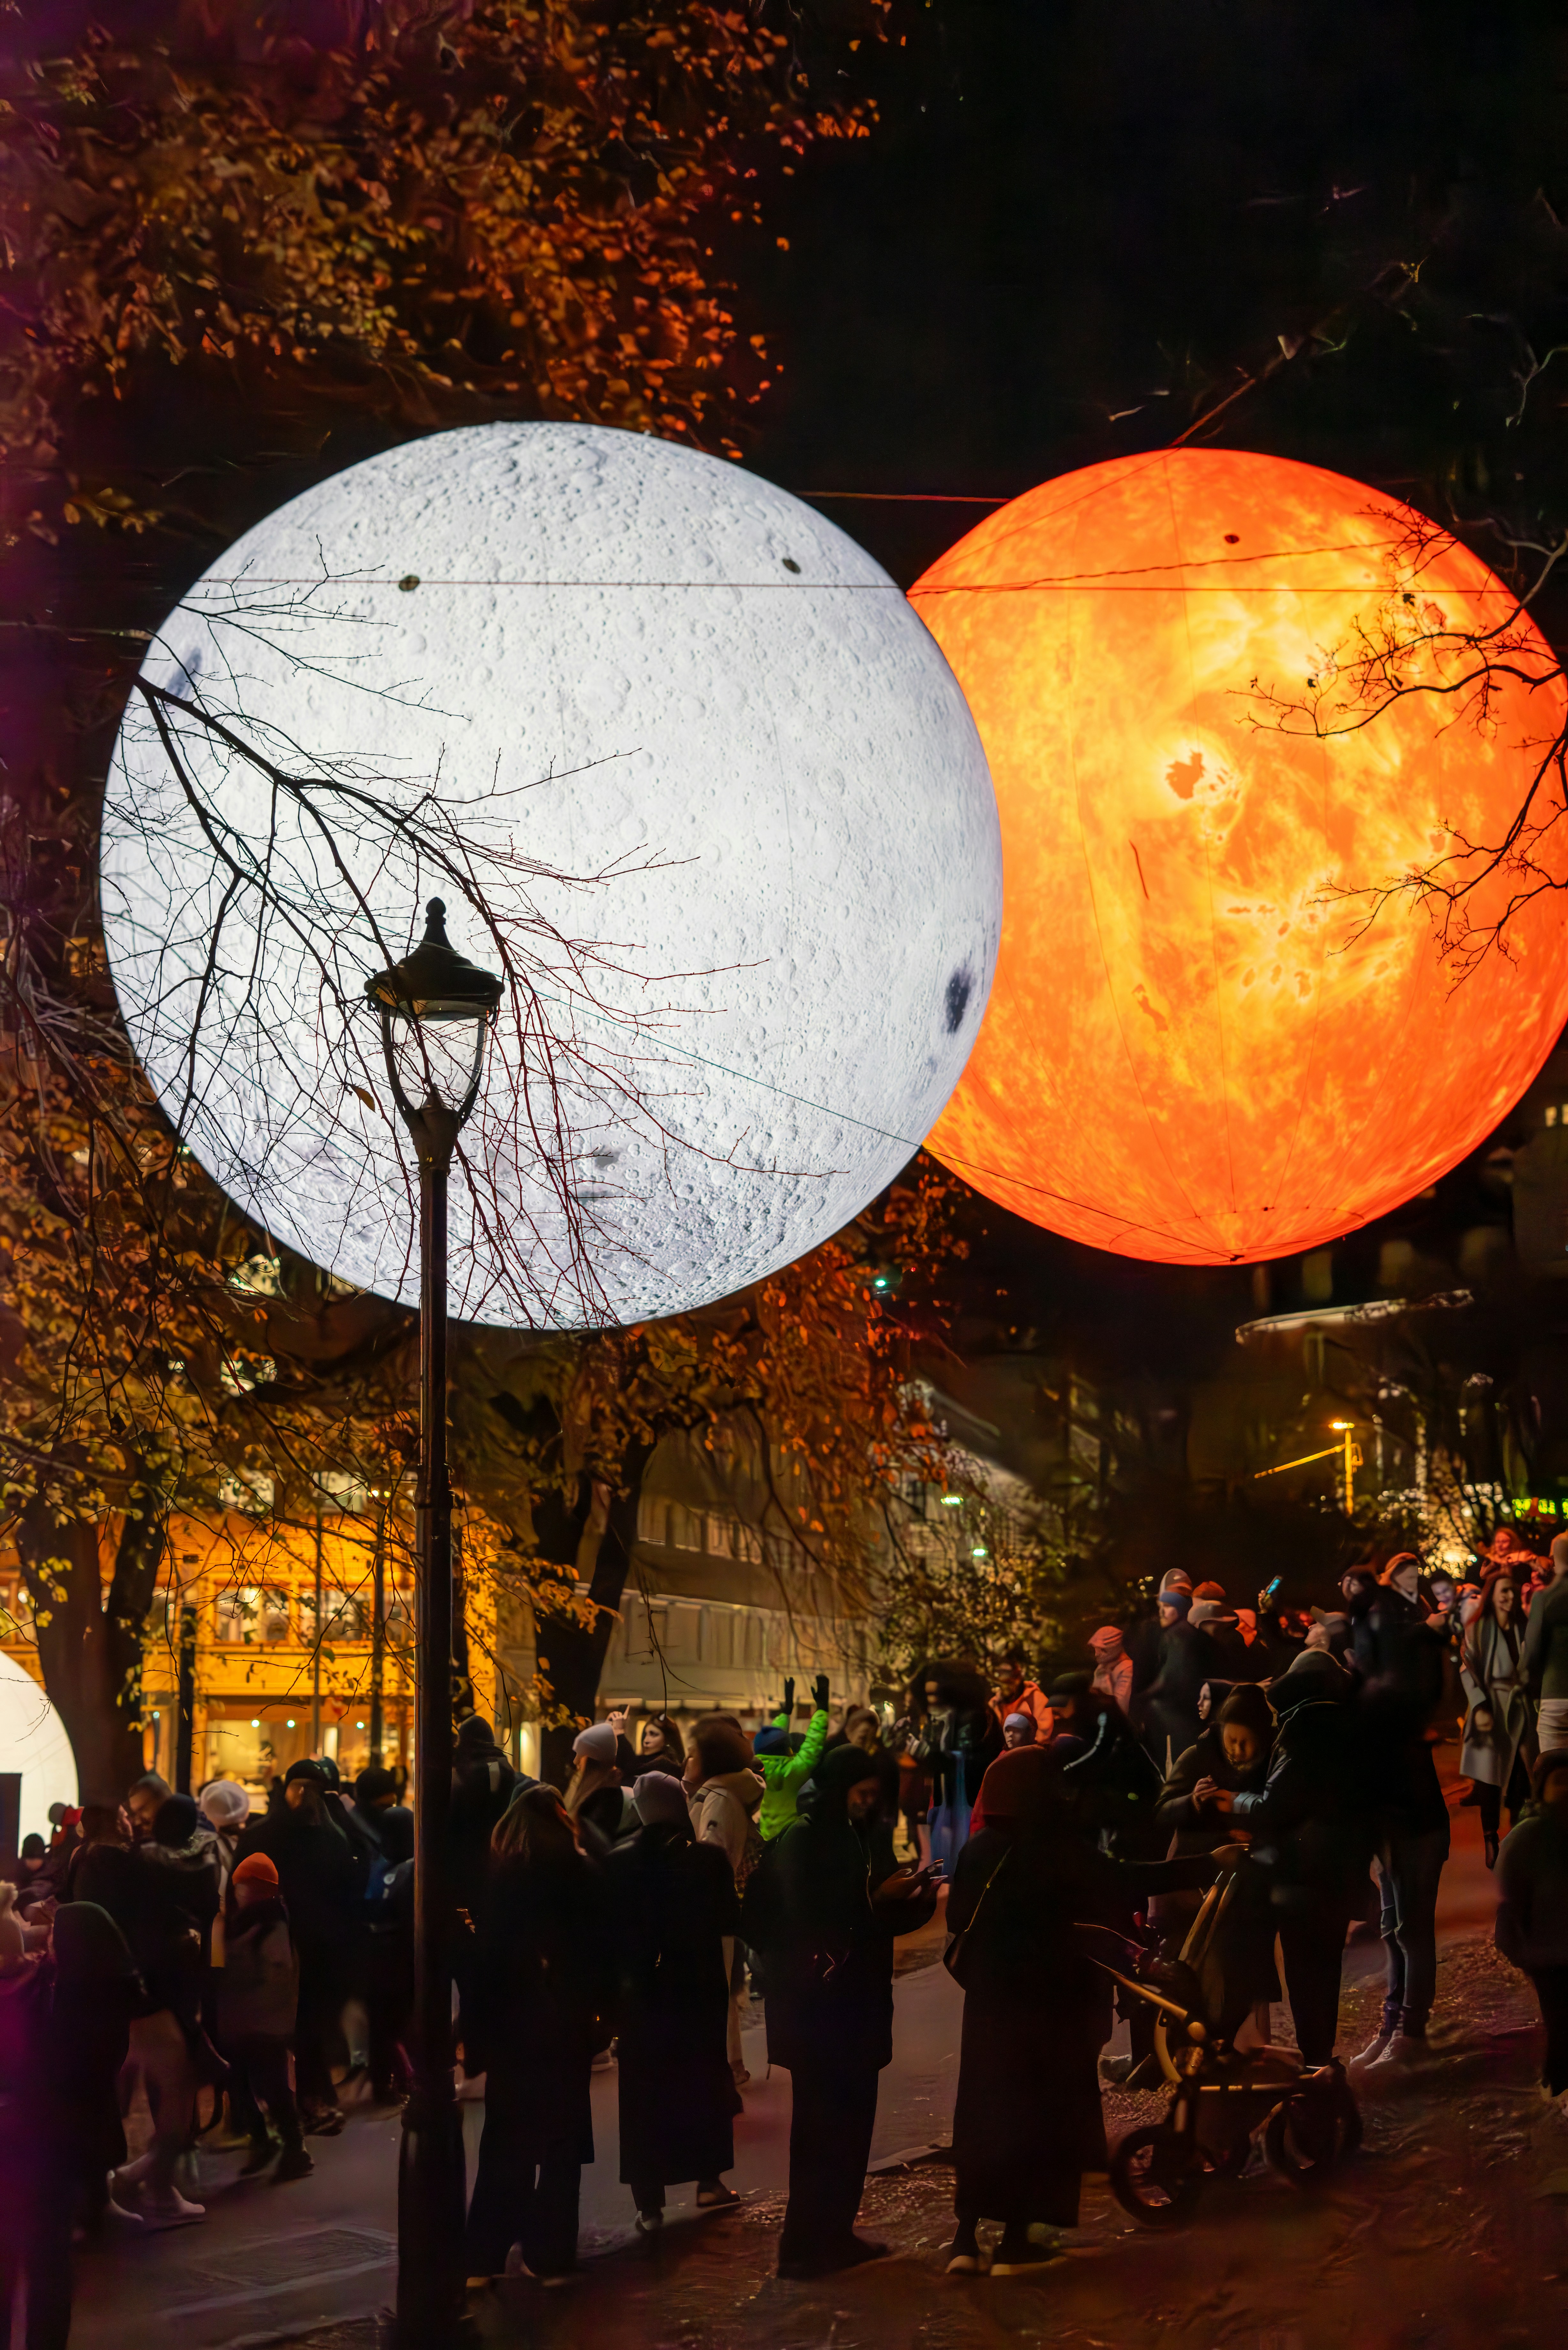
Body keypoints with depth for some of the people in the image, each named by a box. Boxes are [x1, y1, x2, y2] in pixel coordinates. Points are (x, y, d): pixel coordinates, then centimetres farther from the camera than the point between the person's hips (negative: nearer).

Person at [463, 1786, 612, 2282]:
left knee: (507, 2144, 6)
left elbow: (488, 1956, -9)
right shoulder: (586, 1875, -3)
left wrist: (478, 2030, -4)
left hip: (515, 2027, -2)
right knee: (562, 2139, 11)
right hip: (572, 2029, 2)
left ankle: (486, 2255, 4)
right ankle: (551, 2251, 12)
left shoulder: (503, 1877, -9)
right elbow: (604, 1954, 1)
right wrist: (599, 2016, 8)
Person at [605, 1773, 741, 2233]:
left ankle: (650, 2204, 5)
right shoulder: (709, 1858, -11)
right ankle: (710, 2182, 27)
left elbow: (609, 1930, -6)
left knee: (645, 2095, 6)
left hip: (639, 1993, 0)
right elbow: (729, 1923, -4)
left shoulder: (618, 1863, -8)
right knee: (705, 2082, 19)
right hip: (701, 1989, 0)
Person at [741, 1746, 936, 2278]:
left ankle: (834, 2233, 20)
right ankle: (803, 2245, 1)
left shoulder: (849, 1837, 14)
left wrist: (907, 1899, 5)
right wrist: (876, 1896, -17)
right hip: (818, 2008, -8)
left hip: (852, 2004, 8)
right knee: (823, 2124, -5)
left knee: (850, 2120, 11)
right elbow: (811, 1920, -22)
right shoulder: (801, 1841, -13)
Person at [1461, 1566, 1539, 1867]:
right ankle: (1491, 1842, 7)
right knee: (1491, 1779, -2)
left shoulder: (1523, 1628, 10)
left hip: (1521, 1710, 2)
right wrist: (1480, 1707, -15)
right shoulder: (1478, 1630, 1)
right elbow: (1468, 1671, -5)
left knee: (1522, 1781, -3)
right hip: (1493, 1709, -2)